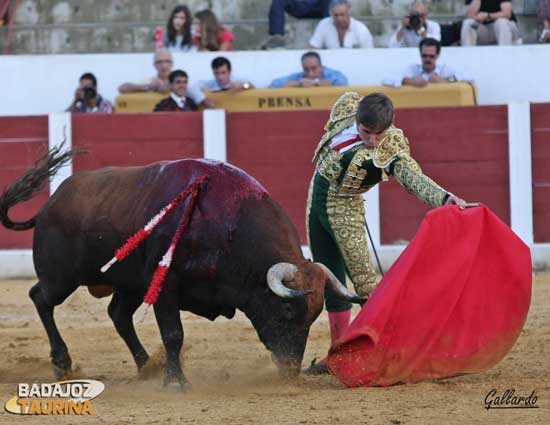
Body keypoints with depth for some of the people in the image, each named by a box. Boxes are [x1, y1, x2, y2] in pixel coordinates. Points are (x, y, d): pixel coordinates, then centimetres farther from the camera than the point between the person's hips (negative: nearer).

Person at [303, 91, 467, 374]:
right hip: (316, 199, 6)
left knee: (362, 278, -15)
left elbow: (414, 178, -35)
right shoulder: (347, 109, -9)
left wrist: (444, 198, -53)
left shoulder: (392, 149, -22)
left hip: (344, 210, -6)